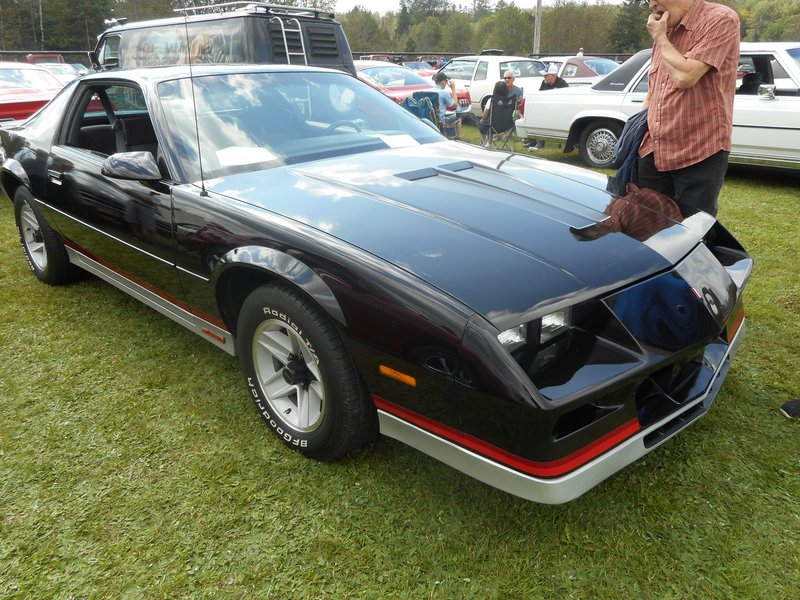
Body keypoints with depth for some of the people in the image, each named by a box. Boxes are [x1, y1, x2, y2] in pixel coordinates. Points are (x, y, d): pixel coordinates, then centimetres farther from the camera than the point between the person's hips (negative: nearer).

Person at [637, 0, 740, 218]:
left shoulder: (720, 20, -8)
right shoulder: (665, 31, 15)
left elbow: (684, 76, -20)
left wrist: (660, 37, -6)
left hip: (699, 155, -7)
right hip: (653, 152, 7)